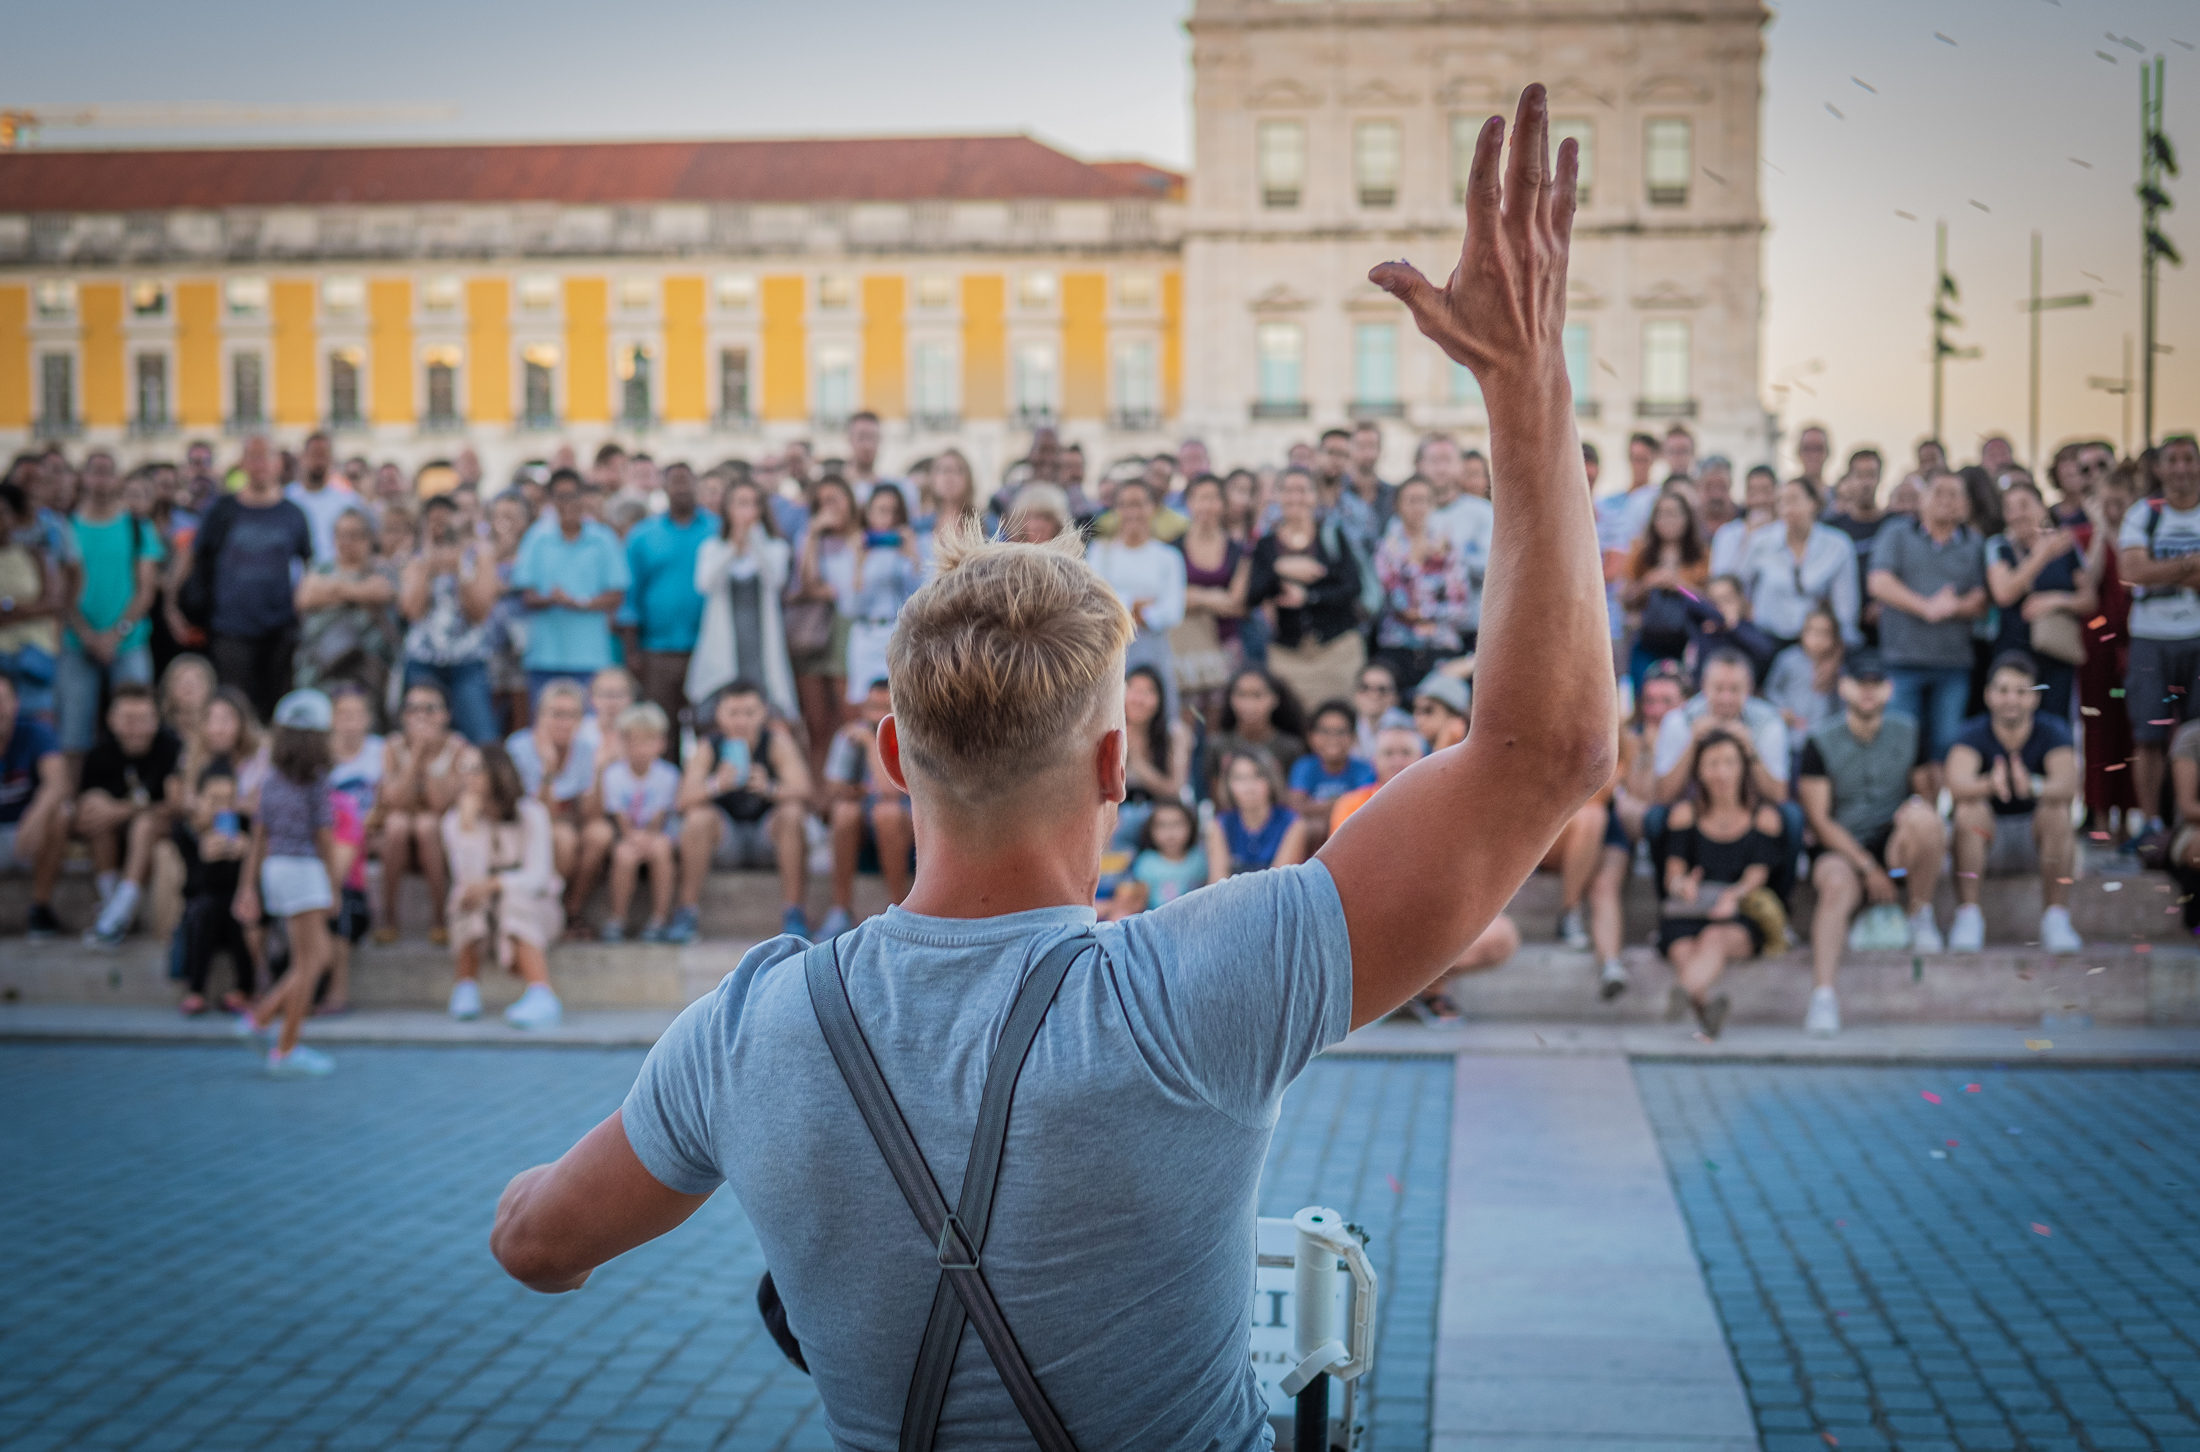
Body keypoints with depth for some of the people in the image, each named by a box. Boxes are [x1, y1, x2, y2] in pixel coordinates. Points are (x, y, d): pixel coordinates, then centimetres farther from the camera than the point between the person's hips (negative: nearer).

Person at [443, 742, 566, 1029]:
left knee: (514, 903, -36)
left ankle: (542, 994, -54)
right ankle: (467, 987, -31)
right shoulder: (455, 820, -3)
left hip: (531, 907, -2)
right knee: (468, 898, -32)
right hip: (477, 917, 2)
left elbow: (536, 877, -19)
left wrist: (494, 885, -35)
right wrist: (468, 826, -26)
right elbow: (468, 877, -17)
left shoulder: (530, 814, -9)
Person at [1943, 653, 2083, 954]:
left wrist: (2034, 787, -53)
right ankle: (1968, 917, -25)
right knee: (1968, 809, -29)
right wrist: (1990, 785, -56)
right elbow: (1957, 784, -32)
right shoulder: (1973, 734, -12)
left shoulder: (2052, 732, -11)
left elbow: (2068, 785, -30)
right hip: (1988, 847, 0)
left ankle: (2056, 919, -23)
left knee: (2057, 810, -29)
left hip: (2036, 838, 0)